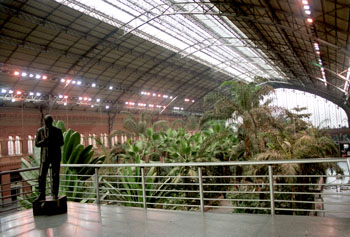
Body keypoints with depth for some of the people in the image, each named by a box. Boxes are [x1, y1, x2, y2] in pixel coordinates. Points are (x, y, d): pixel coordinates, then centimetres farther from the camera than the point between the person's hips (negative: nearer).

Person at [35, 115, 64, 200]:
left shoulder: (58, 131, 4)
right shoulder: (40, 131, 5)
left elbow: (61, 143, 3)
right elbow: (36, 144, 2)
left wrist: (54, 143, -17)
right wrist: (44, 140, -18)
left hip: (55, 156, 0)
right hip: (44, 156, 0)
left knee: (55, 176, 3)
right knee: (42, 176, -3)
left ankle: (55, 194, 13)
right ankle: (41, 195, 5)